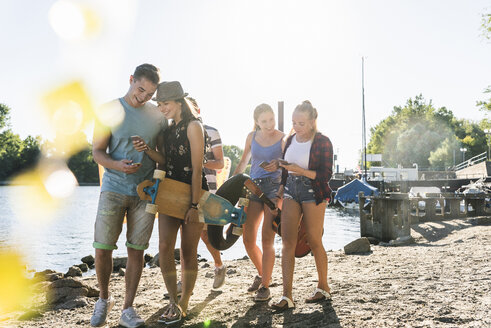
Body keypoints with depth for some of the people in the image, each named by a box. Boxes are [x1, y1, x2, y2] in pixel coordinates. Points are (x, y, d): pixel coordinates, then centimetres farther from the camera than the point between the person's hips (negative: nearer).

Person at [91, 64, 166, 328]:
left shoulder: (158, 116, 6)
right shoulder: (109, 110, 1)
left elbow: (165, 158, 7)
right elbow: (97, 151, 0)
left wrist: (148, 149, -14)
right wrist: (117, 165, -20)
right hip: (114, 187, -1)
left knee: (136, 250, 2)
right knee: (102, 248, -3)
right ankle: (104, 299, 22)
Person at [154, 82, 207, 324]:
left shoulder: (193, 126, -8)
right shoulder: (169, 129, 15)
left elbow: (197, 169, -14)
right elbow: (164, 161, 11)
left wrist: (194, 205, -18)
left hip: (193, 194, -6)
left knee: (188, 252, 1)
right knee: (164, 247, -4)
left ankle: (183, 306, 14)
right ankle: (173, 302, 8)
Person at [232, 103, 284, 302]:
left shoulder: (283, 139, -2)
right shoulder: (252, 136, 10)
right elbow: (243, 162, 21)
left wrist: (277, 165, -20)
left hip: (275, 188, -4)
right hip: (254, 187, 4)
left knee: (267, 239, -10)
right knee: (248, 239, 2)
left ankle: (265, 286, -1)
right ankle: (262, 274, 27)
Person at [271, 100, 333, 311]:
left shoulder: (322, 143, -9)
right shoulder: (291, 140, 8)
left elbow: (325, 175, -13)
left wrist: (300, 171, -22)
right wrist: (282, 185, 15)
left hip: (313, 193, -5)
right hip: (291, 191, 5)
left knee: (314, 242, 5)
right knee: (287, 242, -4)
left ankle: (323, 288, 26)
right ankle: (287, 296, -2)